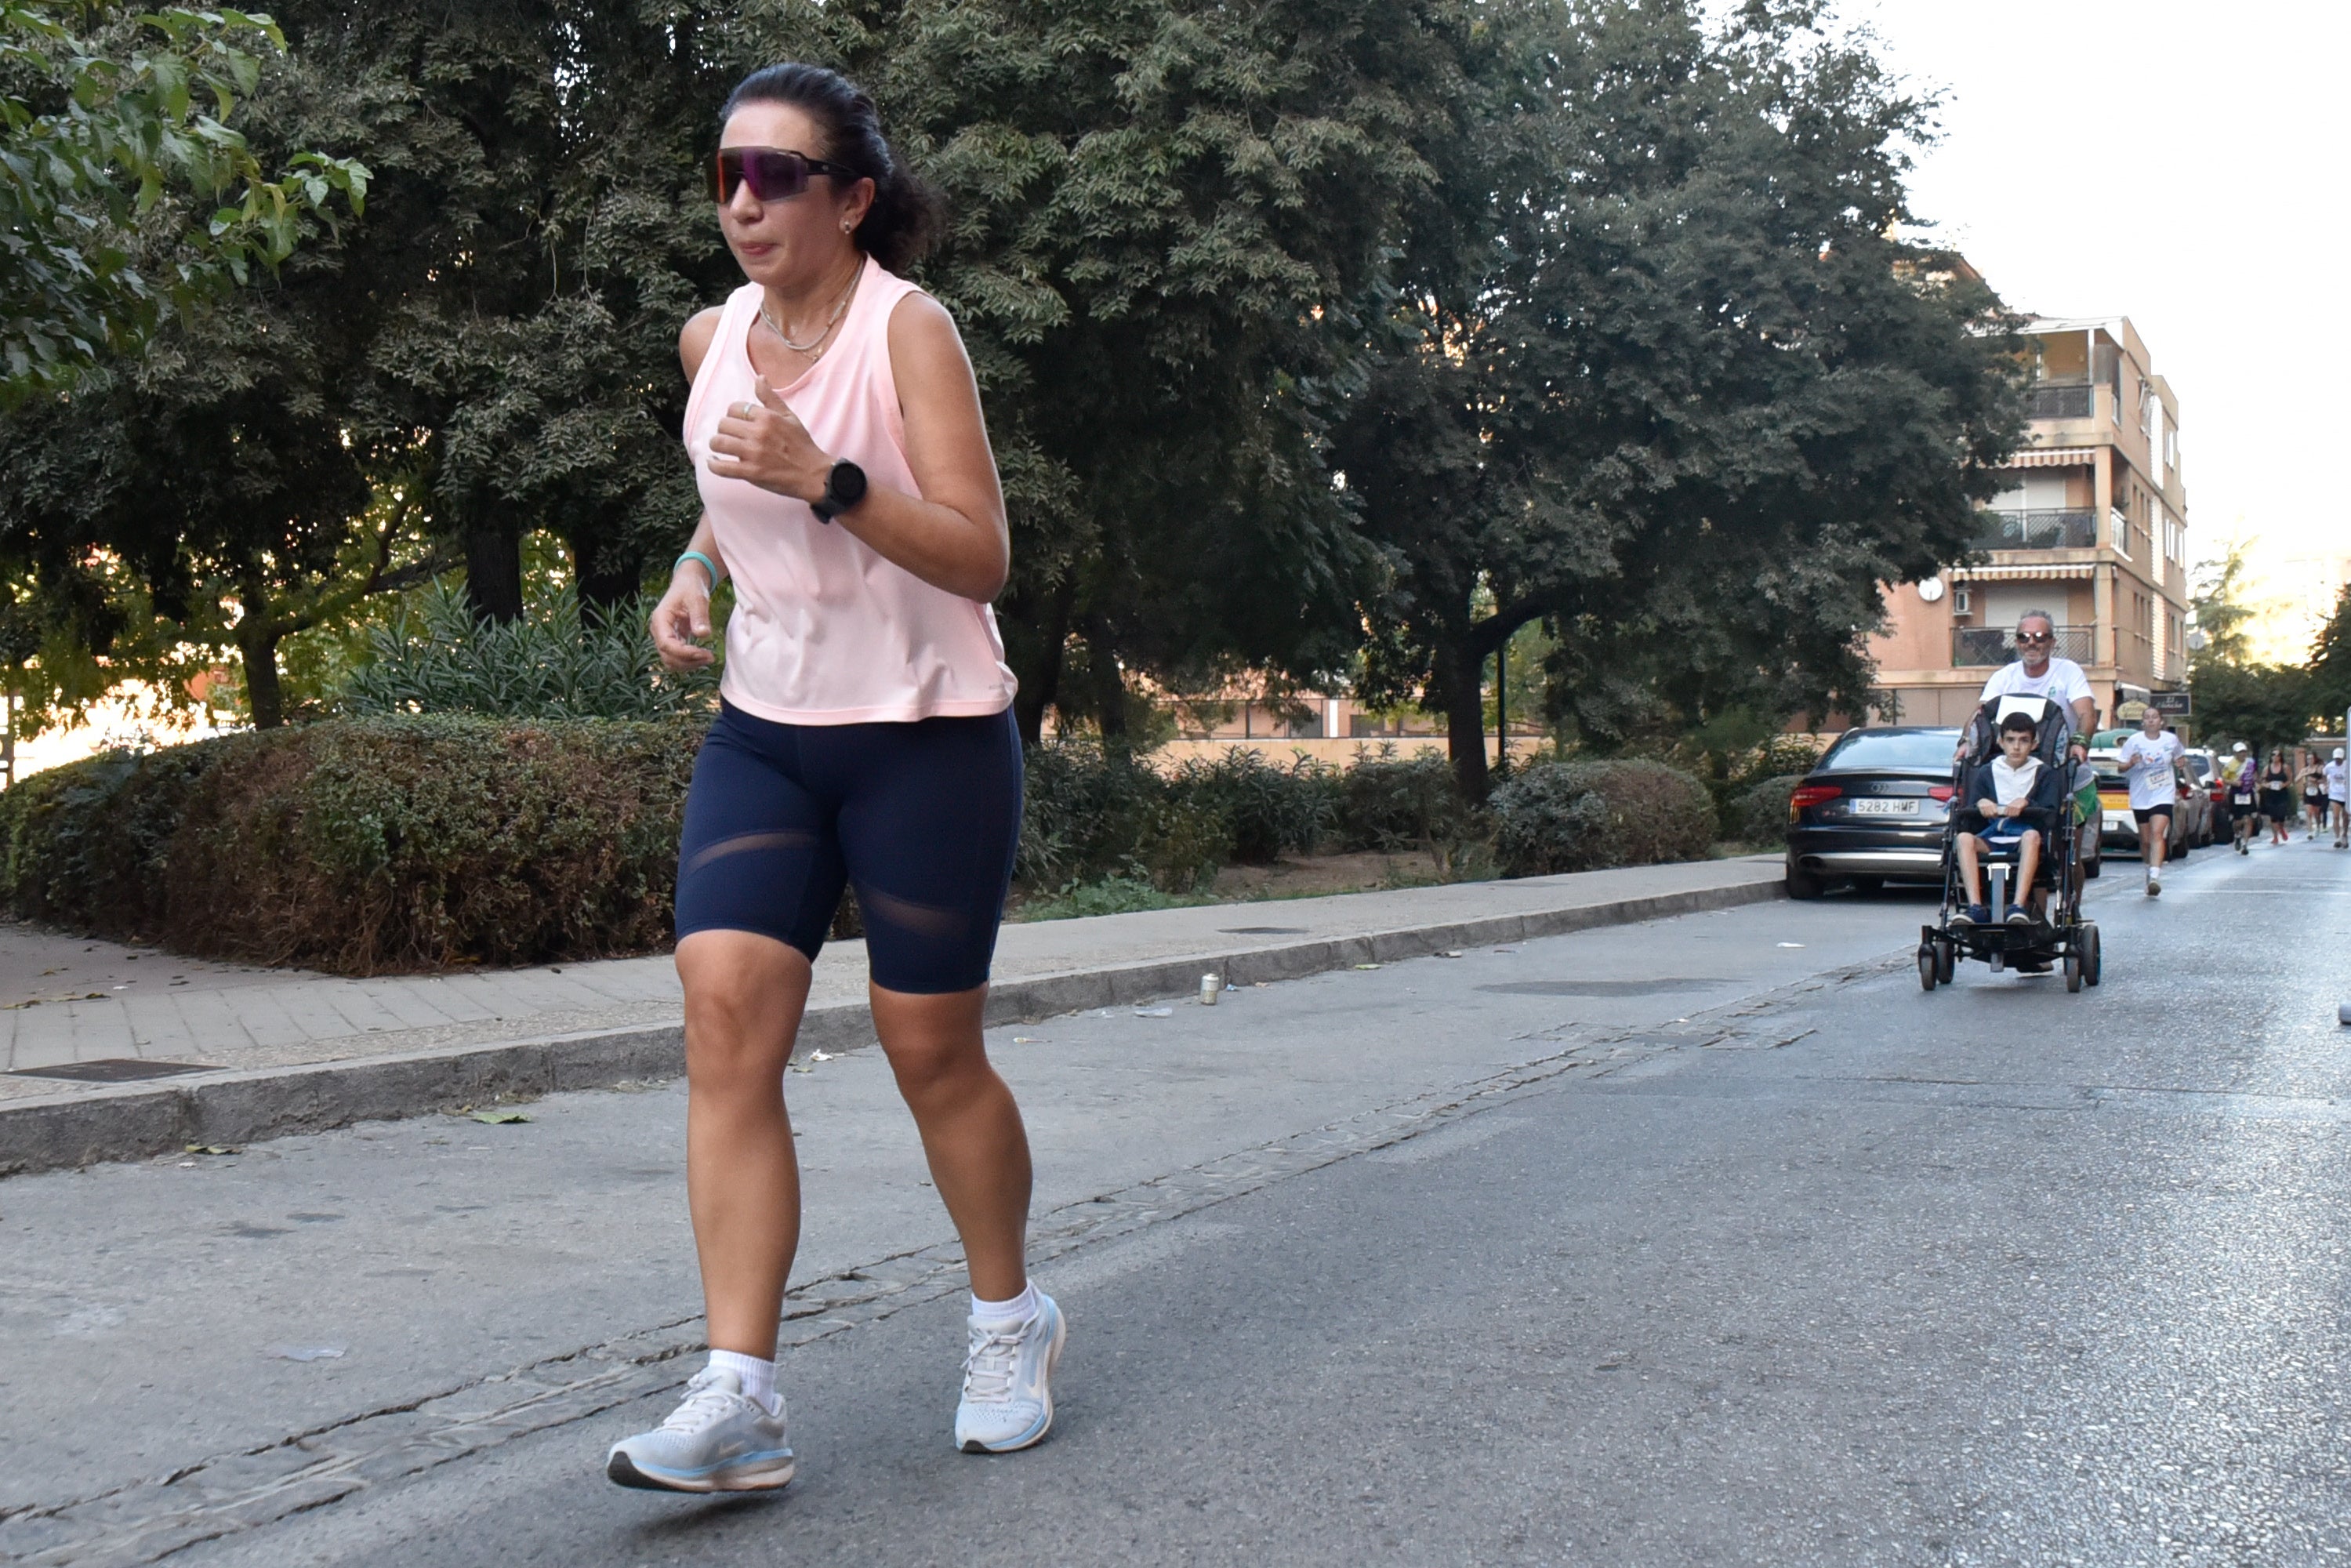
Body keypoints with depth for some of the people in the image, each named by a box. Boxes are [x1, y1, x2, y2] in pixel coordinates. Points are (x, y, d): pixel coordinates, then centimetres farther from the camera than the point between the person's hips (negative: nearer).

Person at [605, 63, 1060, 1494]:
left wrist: (824, 478, -30)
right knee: (726, 1005, -13)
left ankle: (1012, 1319, 29)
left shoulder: (908, 329, -12)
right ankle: (740, 1396, -12)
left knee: (933, 1049, 3)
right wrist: (693, 575, 6)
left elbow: (982, 557, -18)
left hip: (927, 741, -5)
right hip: (763, 730, 5)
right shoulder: (713, 340, 7)